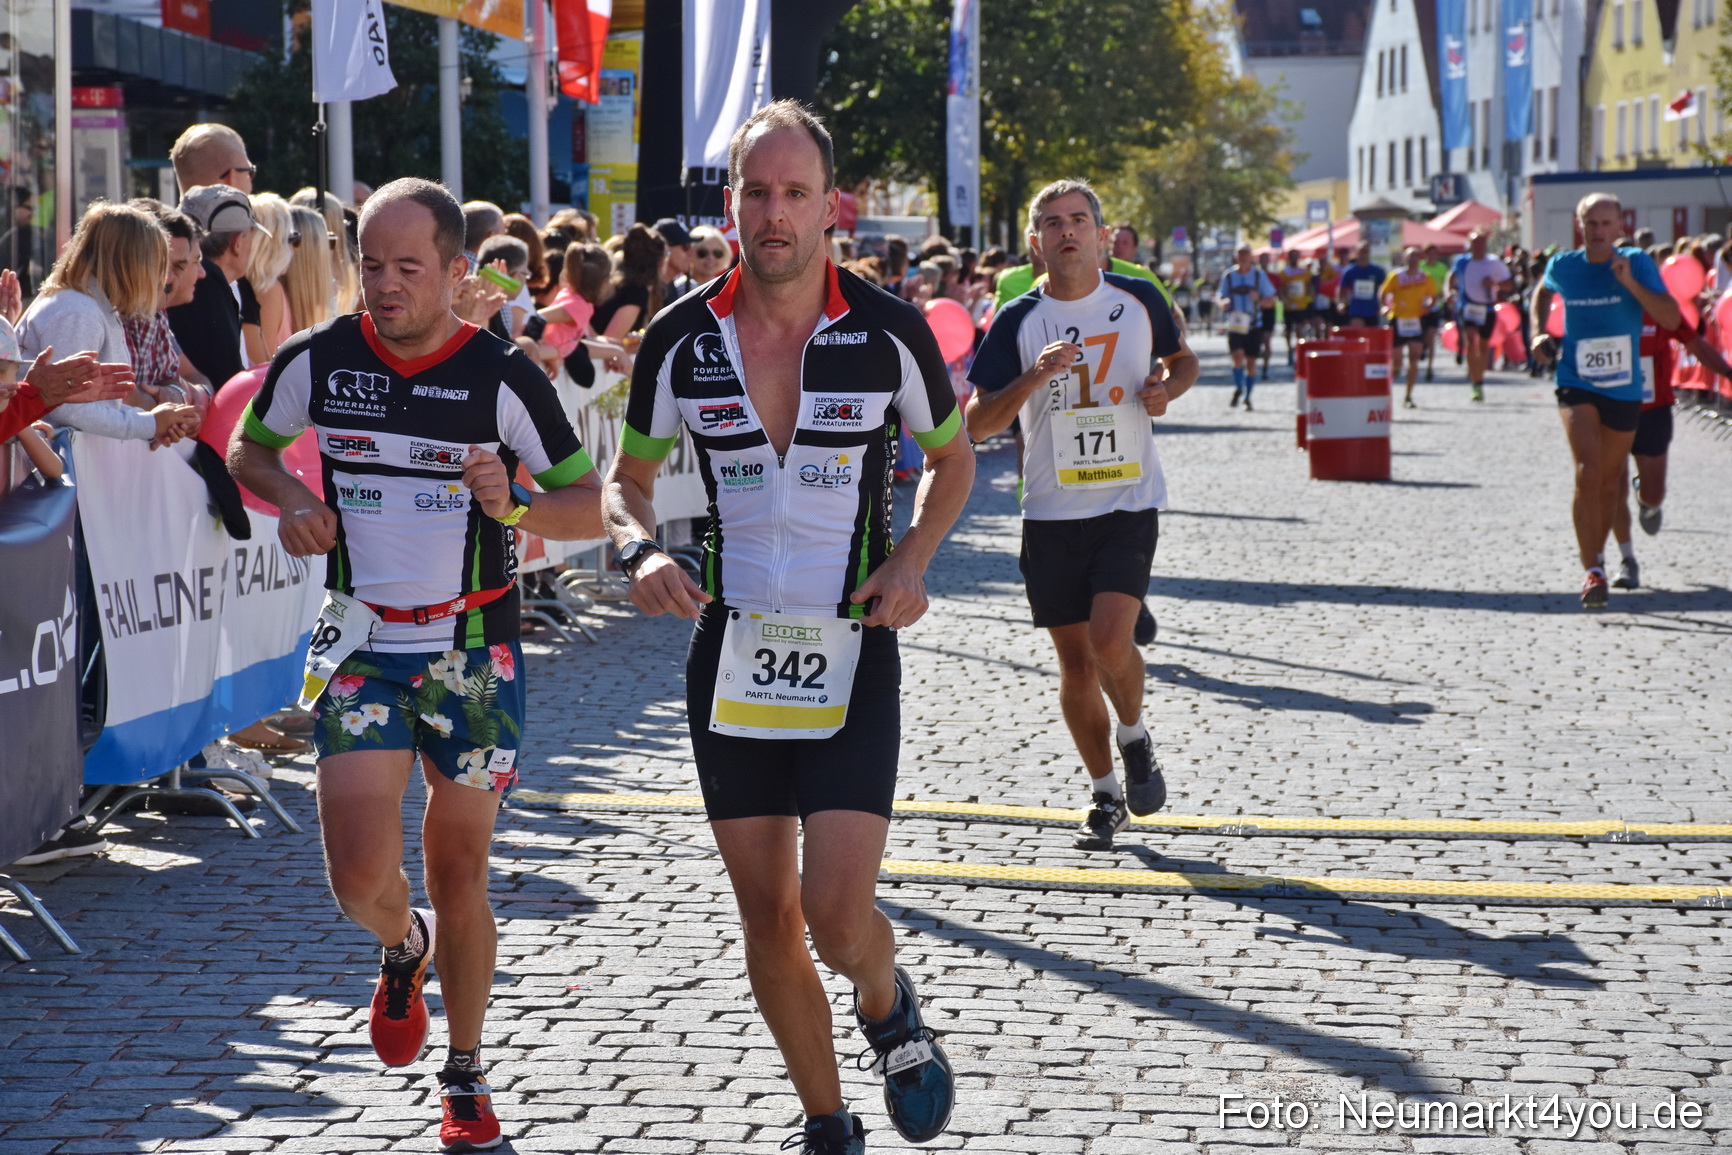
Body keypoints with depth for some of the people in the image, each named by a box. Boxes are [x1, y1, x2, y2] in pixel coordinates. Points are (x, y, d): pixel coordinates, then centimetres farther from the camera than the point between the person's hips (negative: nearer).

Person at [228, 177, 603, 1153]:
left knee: (459, 874, 6)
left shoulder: (503, 377, -10)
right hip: (363, 643, 1)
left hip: (475, 651, -1)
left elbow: (589, 508, -4)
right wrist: (290, 498, -6)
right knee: (361, 875, -12)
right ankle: (405, 947, 26)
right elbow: (250, 449, 15)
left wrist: (515, 507, -24)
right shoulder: (317, 360, -4)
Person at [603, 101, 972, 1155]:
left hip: (852, 651, -2)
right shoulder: (681, 340, -3)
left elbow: (954, 455, 11)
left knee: (837, 917, -12)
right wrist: (642, 551, -10)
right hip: (731, 649, 2)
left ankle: (890, 1005, 24)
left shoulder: (890, 332, -7)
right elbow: (630, 477, 11)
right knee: (767, 918, 7)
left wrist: (912, 558, -6)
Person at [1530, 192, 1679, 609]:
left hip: (1624, 388, 1)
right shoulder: (1563, 266, -1)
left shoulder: (1637, 264, -8)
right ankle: (1592, 571, -18)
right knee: (1587, 473, -20)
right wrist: (1539, 330, 8)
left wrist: (1630, 282, -27)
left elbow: (1672, 318, -17)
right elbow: (1543, 291, 24)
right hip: (1576, 384, -1)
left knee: (1609, 483, 13)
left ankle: (1598, 552, 37)